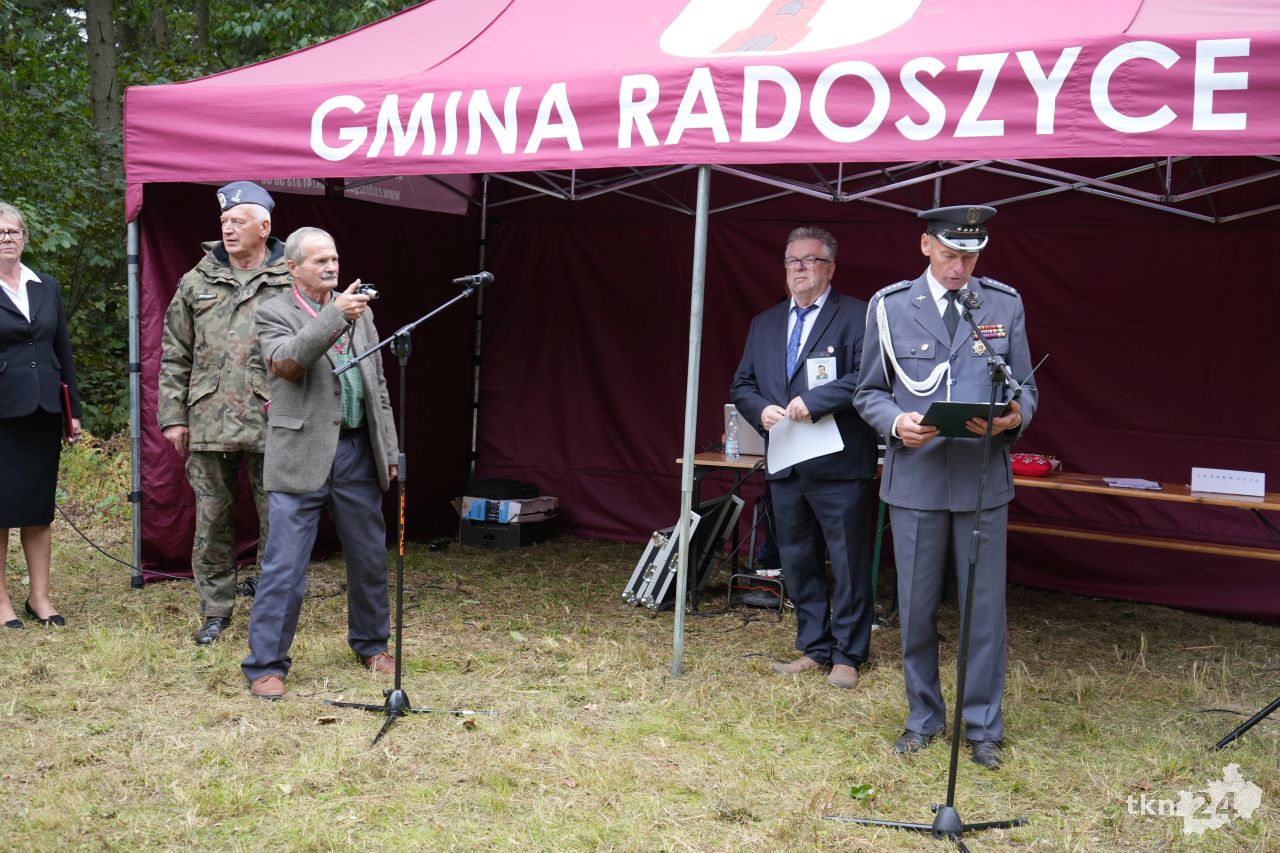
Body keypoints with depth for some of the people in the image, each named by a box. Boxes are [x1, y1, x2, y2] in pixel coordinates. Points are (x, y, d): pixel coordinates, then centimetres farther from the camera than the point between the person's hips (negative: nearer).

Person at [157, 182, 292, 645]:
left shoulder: (291, 284, 2)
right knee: (211, 522, 8)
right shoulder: (197, 283, 10)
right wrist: (172, 415, 5)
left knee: (276, 522, 5)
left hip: (272, 425, -2)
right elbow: (175, 358, 12)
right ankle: (216, 610, 21)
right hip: (209, 425, 3)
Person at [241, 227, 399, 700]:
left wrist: (389, 450, 13)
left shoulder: (360, 311, 13)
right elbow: (285, 363, -21)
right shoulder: (274, 312, -1)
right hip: (302, 455, -5)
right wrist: (334, 316, -26)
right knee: (284, 566, -5)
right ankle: (266, 664, 5)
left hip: (357, 452, 5)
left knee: (370, 557, 14)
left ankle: (371, 642, 32)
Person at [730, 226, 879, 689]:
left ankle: (846, 655, 13)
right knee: (797, 562, 13)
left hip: (839, 465, -6)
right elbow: (741, 385, 16)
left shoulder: (856, 315, -4)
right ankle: (813, 648, 25)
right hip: (785, 466, 6)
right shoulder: (764, 323, 15)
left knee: (849, 564, 2)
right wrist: (761, 410, -5)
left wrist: (813, 401, -22)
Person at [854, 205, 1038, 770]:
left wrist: (1013, 417, -14)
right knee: (916, 607, 8)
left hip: (984, 479, 0)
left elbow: (1025, 389, 9)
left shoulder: (1004, 304, 6)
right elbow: (869, 392, 7)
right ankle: (923, 718, 26)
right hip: (915, 477, 0)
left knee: (985, 607, 4)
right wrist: (897, 423, -14)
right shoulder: (889, 306, 3)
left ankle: (983, 727, 19)